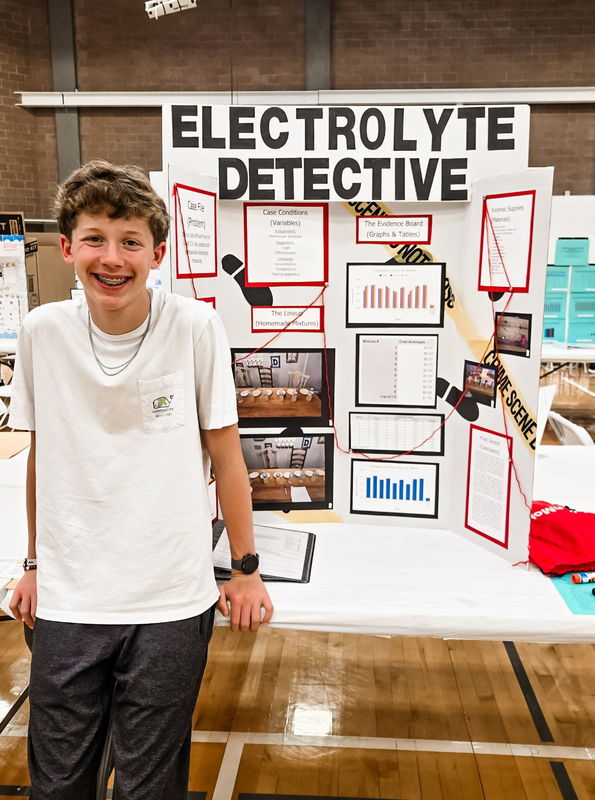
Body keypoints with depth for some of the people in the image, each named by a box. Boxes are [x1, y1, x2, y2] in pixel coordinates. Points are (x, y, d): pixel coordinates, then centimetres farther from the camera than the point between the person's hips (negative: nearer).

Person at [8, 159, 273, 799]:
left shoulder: (196, 327, -11)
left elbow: (224, 453, -4)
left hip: (171, 603, -2)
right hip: (66, 602, 2)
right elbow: (40, 455, 7)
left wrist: (245, 571, 0)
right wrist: (35, 564, 13)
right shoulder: (42, 331, -4)